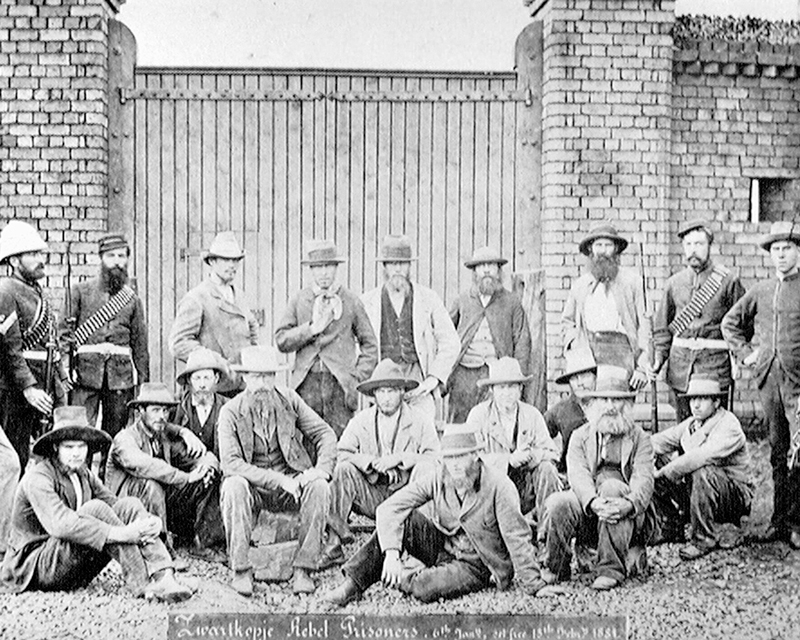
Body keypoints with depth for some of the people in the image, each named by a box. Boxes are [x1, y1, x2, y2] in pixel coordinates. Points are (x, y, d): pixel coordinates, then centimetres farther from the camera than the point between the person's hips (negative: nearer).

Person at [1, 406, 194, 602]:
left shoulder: (83, 475, 10)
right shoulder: (38, 477, -15)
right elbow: (60, 525, -31)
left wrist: (150, 522, -22)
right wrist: (119, 533, -38)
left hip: (77, 570, 7)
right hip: (35, 568, -7)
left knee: (130, 505, -14)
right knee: (96, 509, -29)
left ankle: (163, 576, -33)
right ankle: (143, 585, -32)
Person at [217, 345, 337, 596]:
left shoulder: (289, 399, 1)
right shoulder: (231, 412, -7)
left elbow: (325, 434, 3)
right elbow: (231, 463, -18)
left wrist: (322, 469, -17)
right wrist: (279, 480, -27)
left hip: (292, 483, 2)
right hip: (252, 487, -2)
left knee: (319, 487, -28)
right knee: (234, 486, -34)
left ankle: (302, 568, -20)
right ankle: (241, 570, -24)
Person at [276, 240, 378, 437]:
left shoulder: (351, 301, 9)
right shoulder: (299, 301, 11)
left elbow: (370, 345, 13)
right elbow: (281, 341, 4)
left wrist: (358, 377, 2)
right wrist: (312, 329, -8)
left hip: (341, 383, -1)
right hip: (307, 383, 1)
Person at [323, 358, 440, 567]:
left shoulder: (421, 421, 3)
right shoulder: (360, 421, 8)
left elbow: (434, 458, -10)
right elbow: (342, 454, -4)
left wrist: (400, 458, -20)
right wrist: (372, 462, -18)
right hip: (371, 497, 2)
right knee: (343, 469, -25)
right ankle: (333, 544, -26)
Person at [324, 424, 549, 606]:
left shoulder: (498, 486, -23)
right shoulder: (437, 478, -12)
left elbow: (517, 539, -20)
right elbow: (389, 507, -18)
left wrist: (535, 587, -20)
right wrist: (391, 553, -31)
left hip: (476, 567, -4)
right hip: (441, 547, 4)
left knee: (424, 588, -32)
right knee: (403, 518, -22)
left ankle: (399, 579, 3)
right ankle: (353, 584, -18)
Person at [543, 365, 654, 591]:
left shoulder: (639, 438, 8)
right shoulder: (580, 437, 12)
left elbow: (644, 479, -8)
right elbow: (578, 476, -6)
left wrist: (629, 504, -31)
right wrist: (593, 502, -29)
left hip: (629, 518, -1)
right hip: (588, 509, 1)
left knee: (612, 486, -32)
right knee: (558, 502, -27)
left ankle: (611, 568, -26)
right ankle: (556, 569, -6)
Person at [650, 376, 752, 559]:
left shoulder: (729, 426, -19)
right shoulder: (691, 424, 6)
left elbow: (700, 457, -34)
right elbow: (658, 441, 5)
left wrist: (663, 473, -30)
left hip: (735, 496, -7)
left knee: (702, 472, -38)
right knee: (653, 461, -6)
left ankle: (704, 539, -20)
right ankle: (671, 528, 4)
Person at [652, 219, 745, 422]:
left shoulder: (728, 280, 0)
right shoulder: (674, 283, 10)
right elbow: (662, 326, 15)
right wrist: (659, 356, 5)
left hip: (715, 365, -3)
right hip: (679, 367, 3)